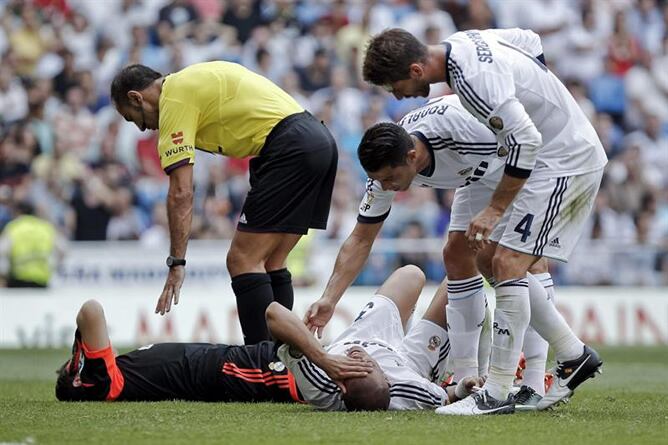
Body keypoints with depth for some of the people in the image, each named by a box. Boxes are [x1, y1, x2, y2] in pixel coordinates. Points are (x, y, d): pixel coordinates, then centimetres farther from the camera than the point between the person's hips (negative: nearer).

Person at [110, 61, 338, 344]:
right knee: (269, 264, 12)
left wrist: (176, 262, -8)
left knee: (243, 261, -8)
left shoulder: (175, 100, -5)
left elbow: (181, 193, -10)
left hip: (291, 148, -10)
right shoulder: (194, 80, 23)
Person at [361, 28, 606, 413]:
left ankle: (498, 392, -14)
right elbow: (529, 40, 18)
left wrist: (494, 209, -26)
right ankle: (574, 356, 15)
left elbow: (526, 140, -31)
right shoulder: (464, 41, 2)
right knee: (490, 260, 10)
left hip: (565, 161, -10)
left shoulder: (472, 78, -27)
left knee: (508, 263, -15)